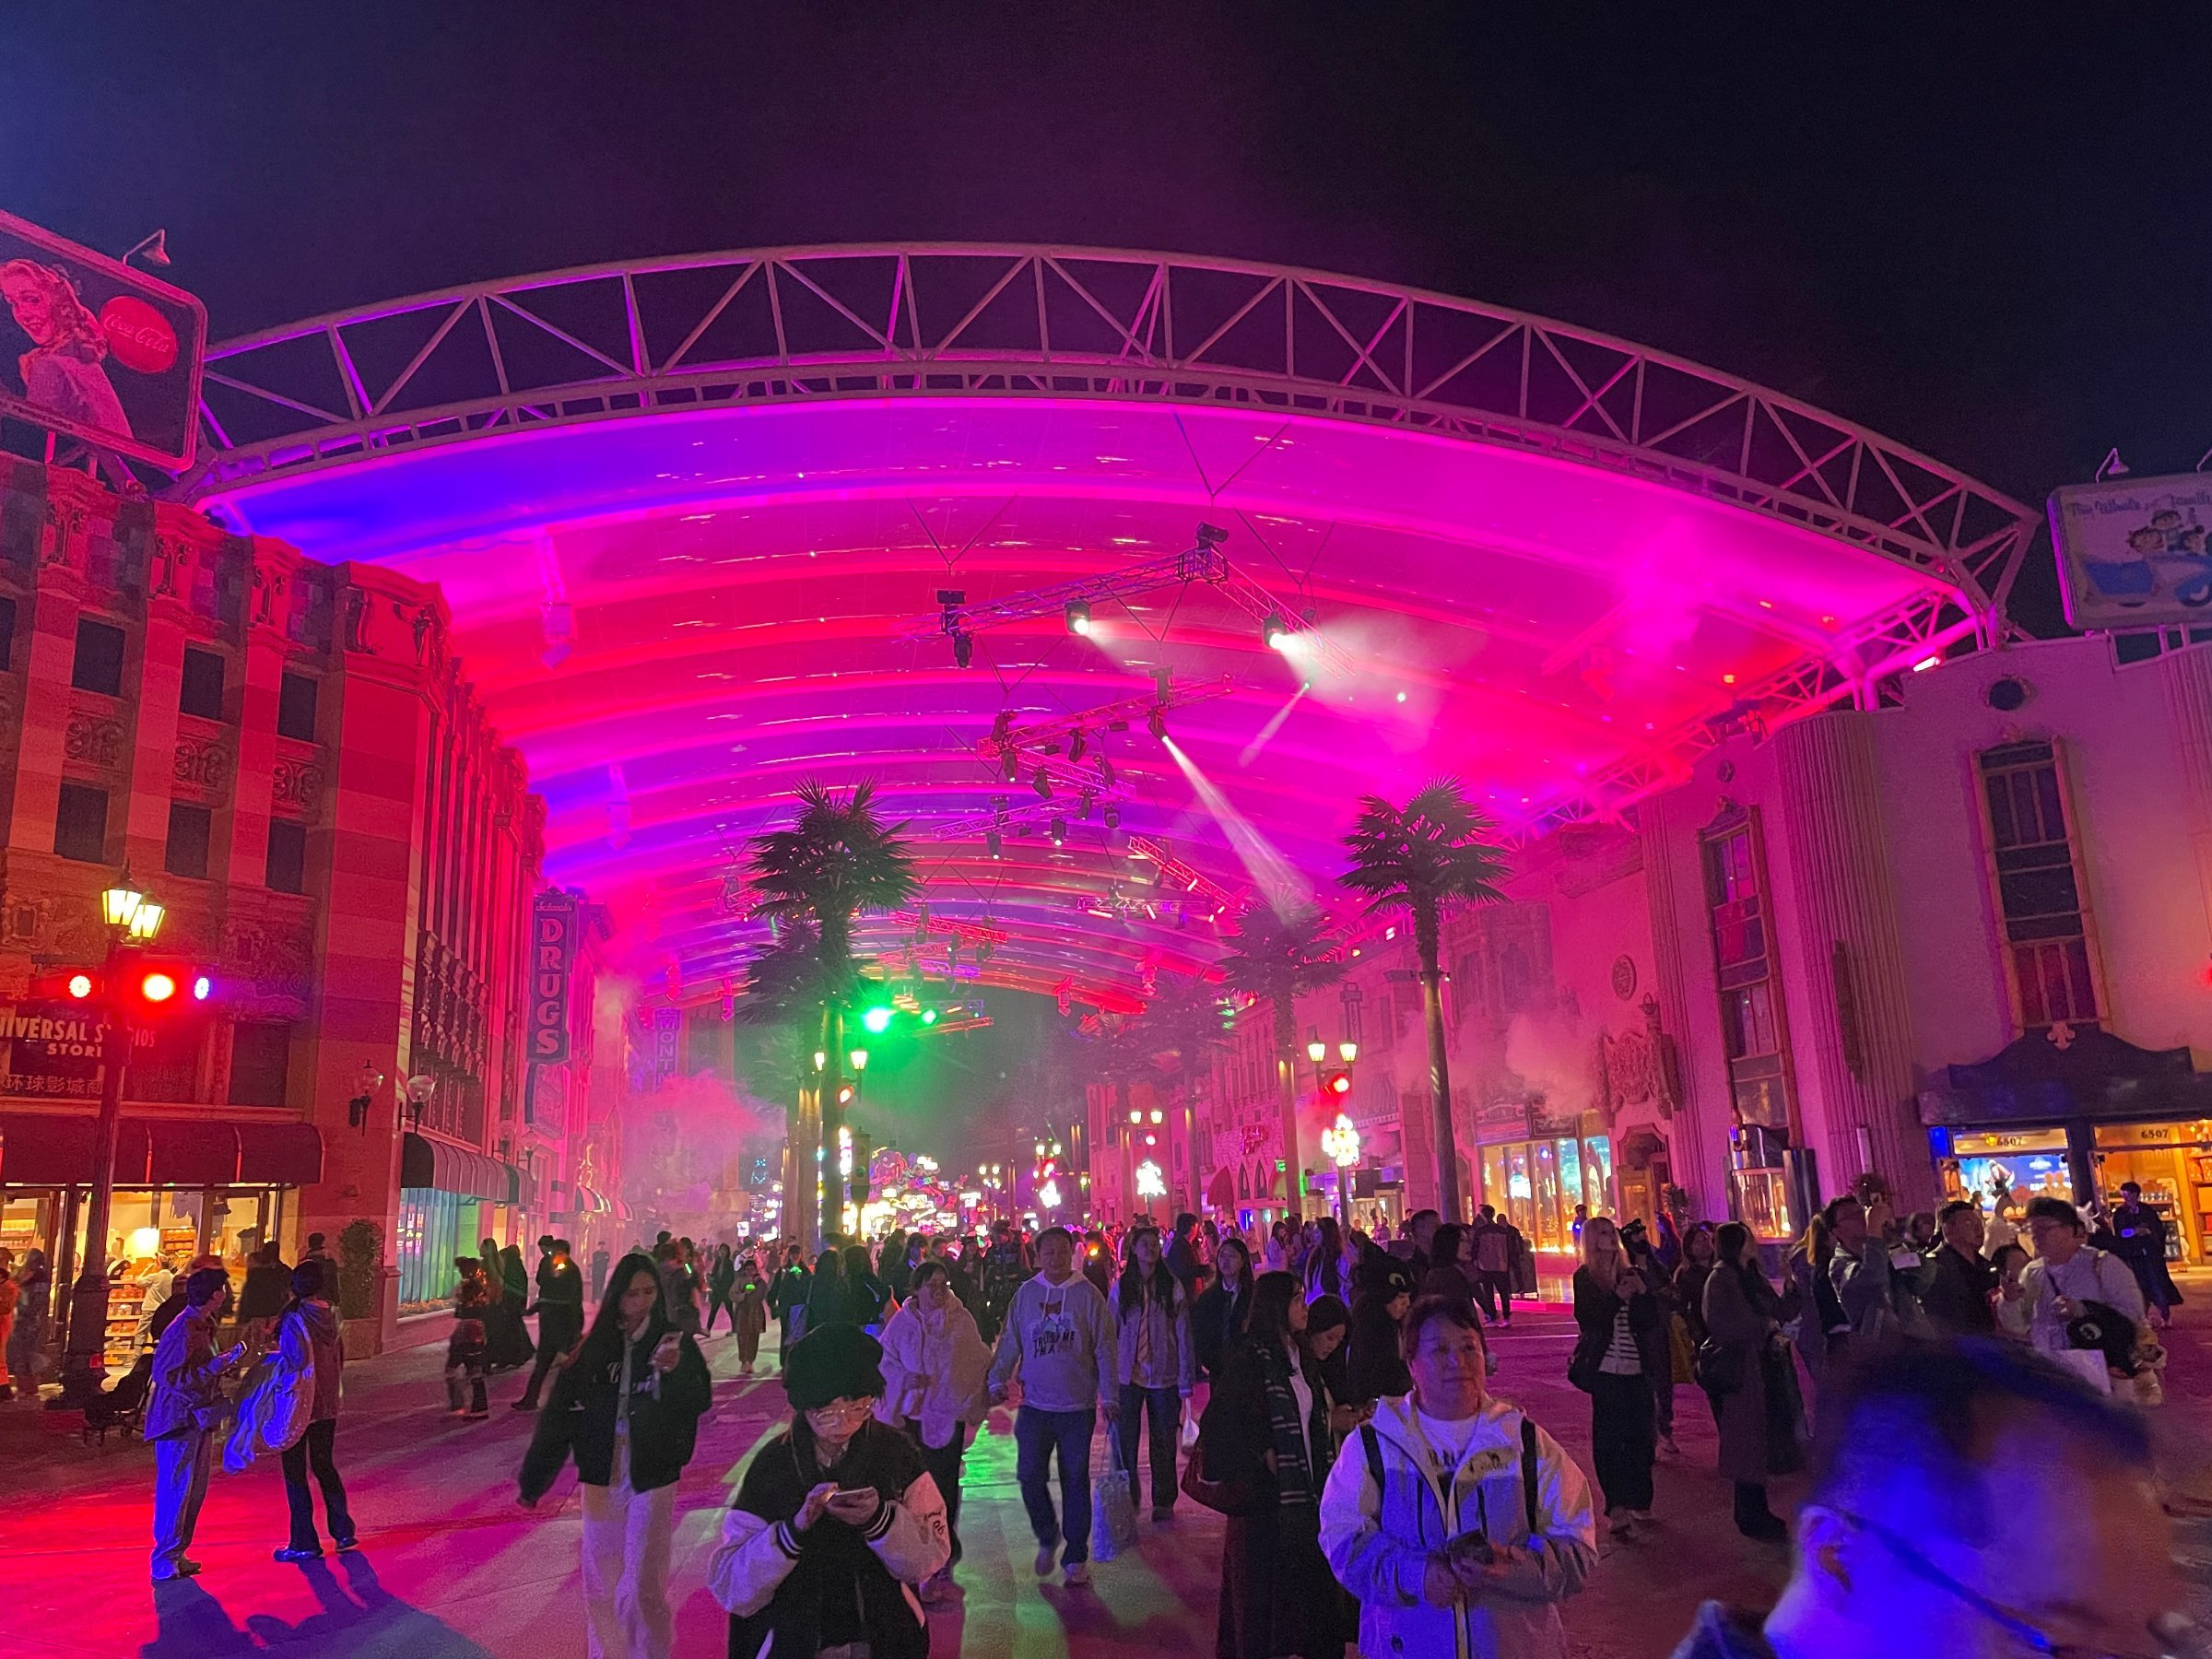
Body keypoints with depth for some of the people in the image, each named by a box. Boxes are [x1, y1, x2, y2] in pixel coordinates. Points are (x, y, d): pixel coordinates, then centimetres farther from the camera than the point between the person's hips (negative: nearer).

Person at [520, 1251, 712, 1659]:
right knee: (600, 1584, 12)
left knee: (644, 1588, -5)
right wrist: (533, 1479, 0)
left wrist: (672, 1371, -31)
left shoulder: (675, 1341, -5)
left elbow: (701, 1402, -12)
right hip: (602, 1476, 3)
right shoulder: (595, 1347, 0)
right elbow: (560, 1412, 1)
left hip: (651, 1476, -3)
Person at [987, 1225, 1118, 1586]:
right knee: (1030, 1476, 0)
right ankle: (1047, 1537, 27)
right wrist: (998, 1380, -3)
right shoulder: (1026, 1294, 2)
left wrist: (1109, 1395, -8)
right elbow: (1010, 1343, 8)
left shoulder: (1087, 1294, -5)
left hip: (1078, 1406, -2)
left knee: (1075, 1480, 6)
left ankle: (1075, 1557, 20)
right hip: (1034, 1404, 2)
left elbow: (1105, 1349, -3)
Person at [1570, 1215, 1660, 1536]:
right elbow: (1588, 1320, -10)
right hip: (1605, 1368, -4)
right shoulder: (1584, 1278, 2)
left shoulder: (1632, 1275, 12)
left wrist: (1644, 1293, -7)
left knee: (1640, 1434, 3)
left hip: (1636, 1368, 4)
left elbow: (1652, 1322, 9)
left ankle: (1638, 1500, 16)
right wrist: (1617, 1297, -18)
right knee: (1609, 1435, -7)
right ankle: (1616, 1506, -6)